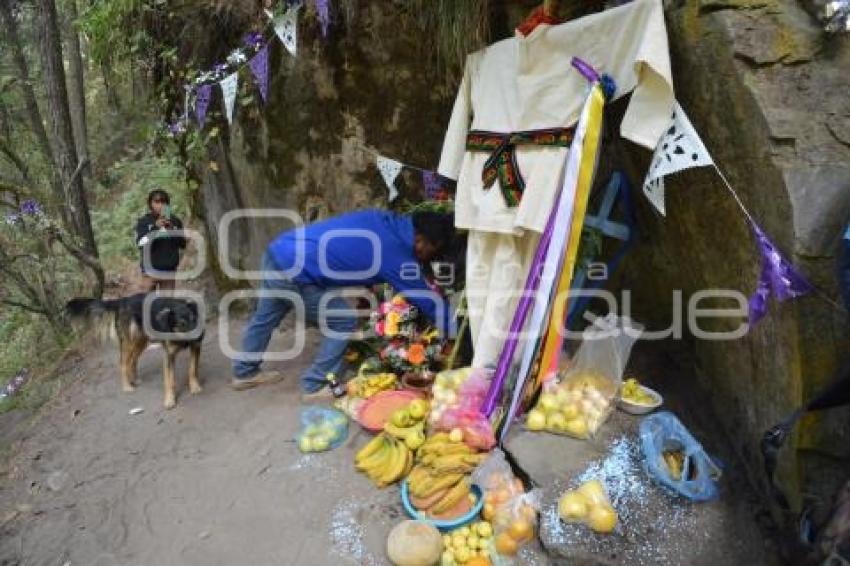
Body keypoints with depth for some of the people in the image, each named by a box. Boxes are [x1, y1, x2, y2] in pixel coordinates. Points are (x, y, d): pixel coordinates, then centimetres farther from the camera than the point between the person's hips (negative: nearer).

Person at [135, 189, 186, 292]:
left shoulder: (175, 221, 8)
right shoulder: (143, 221, 3)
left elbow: (183, 244, 5)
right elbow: (140, 243, -8)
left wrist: (172, 230, -10)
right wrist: (155, 227, -17)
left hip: (169, 270, 2)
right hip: (150, 269, -2)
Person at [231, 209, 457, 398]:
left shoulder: (386, 220, 5)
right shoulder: (396, 255, -15)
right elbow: (428, 300, -5)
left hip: (278, 250, 9)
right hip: (292, 271, -9)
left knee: (266, 316, 27)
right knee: (343, 322, 3)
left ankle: (245, 372, 48)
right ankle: (315, 385, 16)